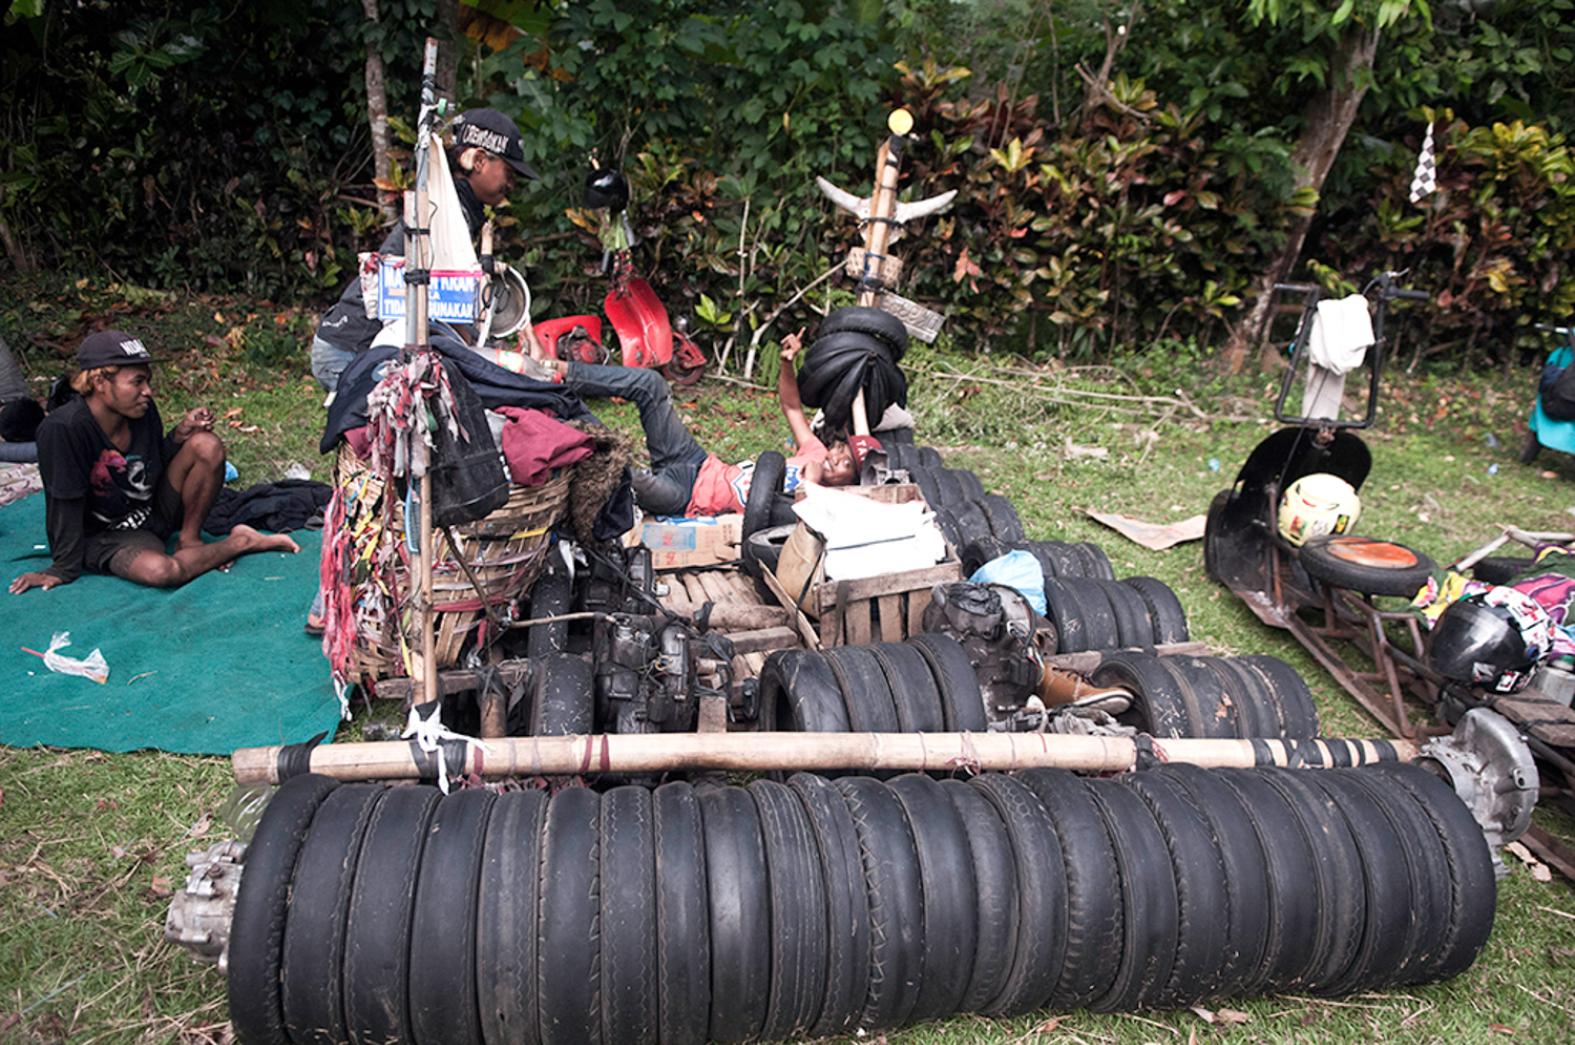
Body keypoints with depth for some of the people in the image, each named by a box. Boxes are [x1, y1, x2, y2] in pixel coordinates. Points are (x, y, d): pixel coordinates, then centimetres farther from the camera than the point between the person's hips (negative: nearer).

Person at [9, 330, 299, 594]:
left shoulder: (143, 410, -8)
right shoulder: (62, 429, -26)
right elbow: (66, 504, -18)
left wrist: (182, 432, -11)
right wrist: (64, 569, -9)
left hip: (155, 511, 6)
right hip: (107, 535, -5)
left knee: (207, 445, -18)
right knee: (160, 571, -38)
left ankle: (189, 539, -4)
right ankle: (240, 542, -11)